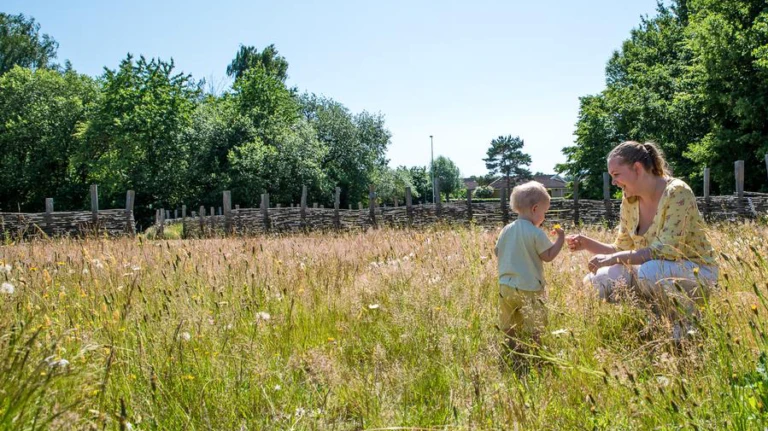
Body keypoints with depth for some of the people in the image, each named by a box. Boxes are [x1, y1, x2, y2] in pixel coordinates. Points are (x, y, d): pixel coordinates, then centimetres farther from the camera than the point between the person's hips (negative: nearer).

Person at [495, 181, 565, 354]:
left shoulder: (506, 230, 2)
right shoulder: (536, 233, -14)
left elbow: (497, 253, 11)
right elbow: (548, 256, -9)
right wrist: (560, 239, 2)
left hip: (505, 286, 6)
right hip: (529, 289, -6)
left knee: (508, 328, 17)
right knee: (533, 329, 7)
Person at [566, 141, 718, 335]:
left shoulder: (677, 192, -20)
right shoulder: (629, 200, 0)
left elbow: (666, 250, -28)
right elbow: (623, 249, 6)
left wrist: (613, 259, -32)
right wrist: (587, 243, -10)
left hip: (697, 270, -6)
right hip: (656, 269, 7)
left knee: (650, 272, -37)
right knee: (594, 282, -12)